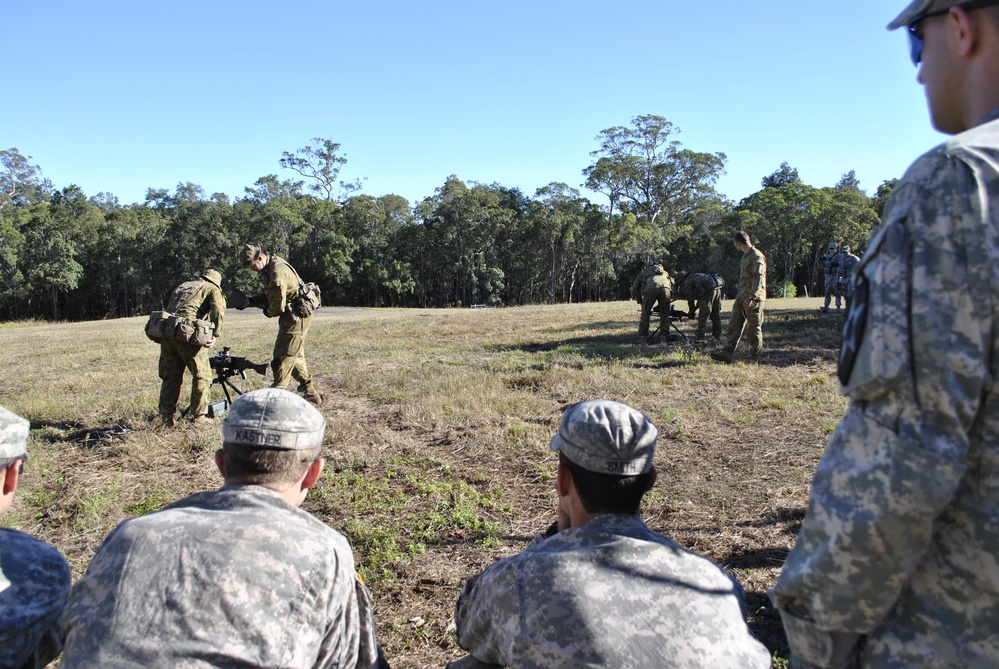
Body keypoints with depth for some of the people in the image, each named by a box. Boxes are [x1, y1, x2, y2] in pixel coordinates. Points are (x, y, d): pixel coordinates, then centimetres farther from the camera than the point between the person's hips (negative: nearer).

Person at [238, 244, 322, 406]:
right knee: (296, 357, 17)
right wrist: (251, 300, 7)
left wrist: (268, 313, 0)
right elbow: (270, 294, 20)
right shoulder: (270, 268, 10)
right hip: (295, 317, 11)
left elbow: (279, 305, -20)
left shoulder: (277, 272, -23)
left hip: (296, 316, -11)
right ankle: (312, 395, 26)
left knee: (283, 358, -7)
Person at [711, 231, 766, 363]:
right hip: (741, 297, 9)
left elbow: (758, 279, -20)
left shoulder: (757, 257, -13)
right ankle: (727, 353, -2)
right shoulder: (745, 256, 17)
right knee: (734, 325, 1)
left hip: (753, 299, -9)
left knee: (753, 329, 0)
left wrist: (751, 297, -26)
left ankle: (756, 356, 11)